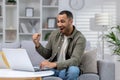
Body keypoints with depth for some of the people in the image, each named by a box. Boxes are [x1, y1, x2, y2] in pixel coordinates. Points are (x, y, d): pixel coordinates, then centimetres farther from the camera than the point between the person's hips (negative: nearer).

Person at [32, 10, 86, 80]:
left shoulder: (80, 38, -12)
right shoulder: (54, 34, 4)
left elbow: (75, 61, -24)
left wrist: (54, 64, -37)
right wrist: (37, 44, -6)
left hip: (67, 70, -2)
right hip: (53, 69, 2)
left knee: (73, 70, -38)